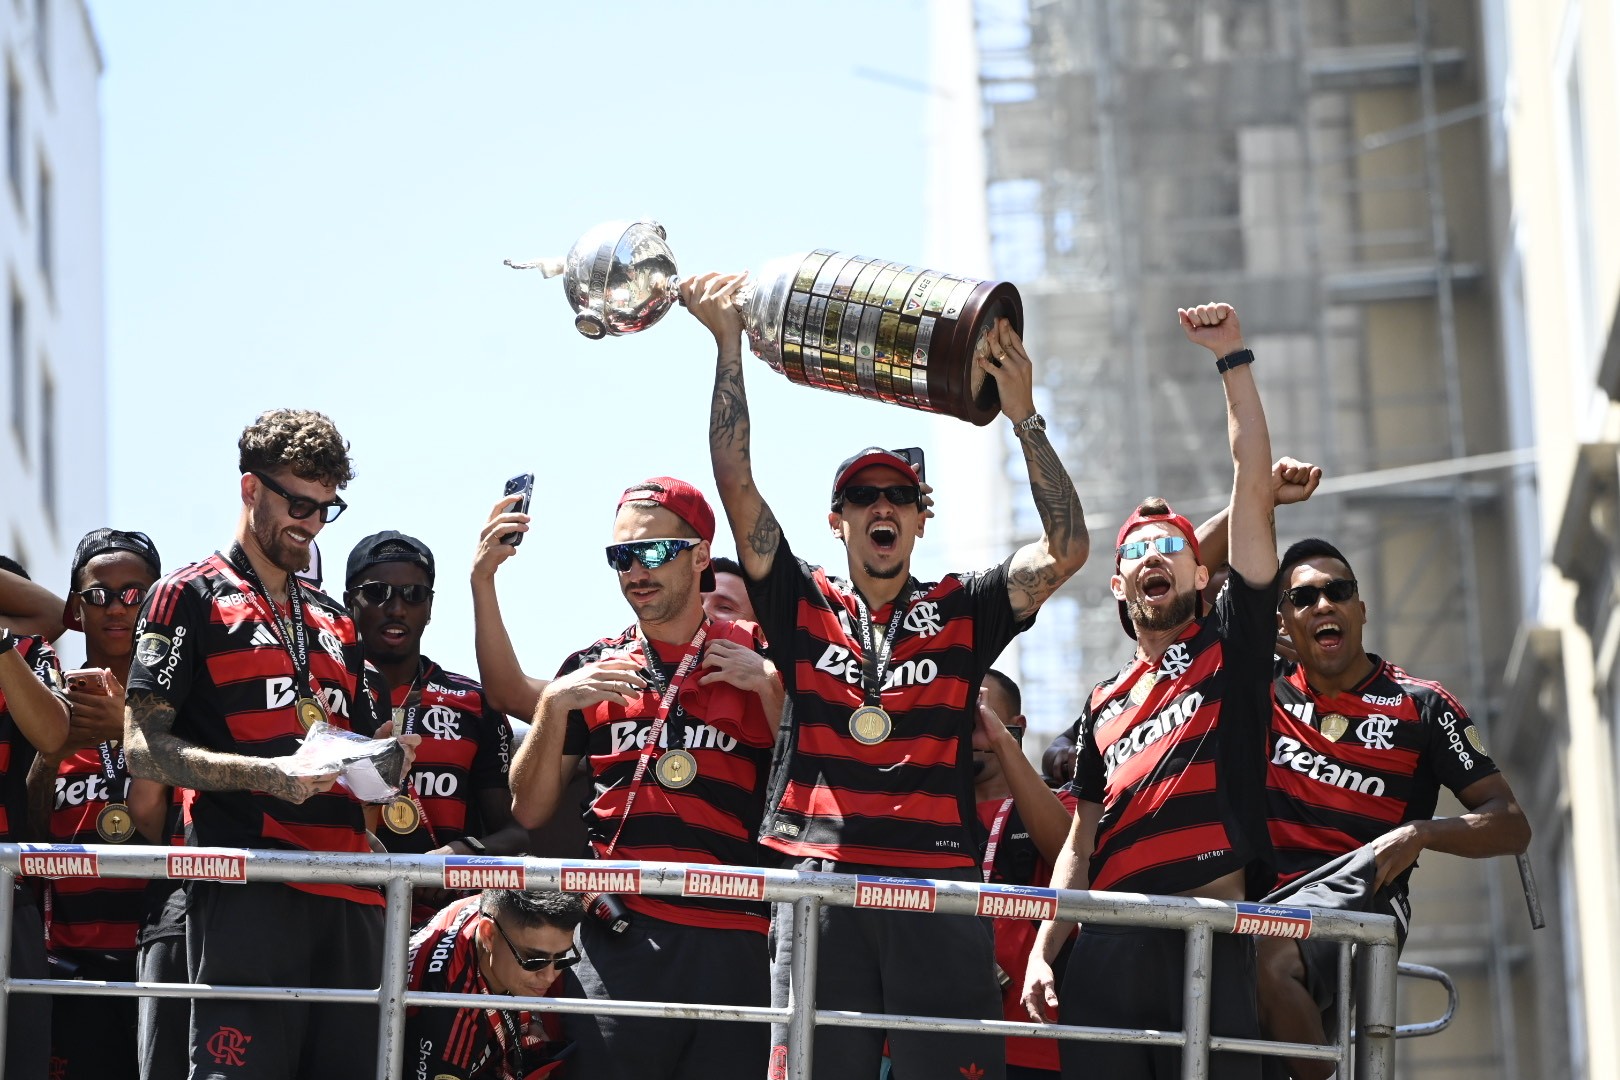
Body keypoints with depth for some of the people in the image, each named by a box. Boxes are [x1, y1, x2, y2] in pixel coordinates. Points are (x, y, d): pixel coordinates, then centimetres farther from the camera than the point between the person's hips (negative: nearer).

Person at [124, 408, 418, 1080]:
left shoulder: (335, 624, 27)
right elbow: (144, 748, -4)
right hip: (248, 891, -6)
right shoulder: (192, 597, 5)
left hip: (350, 896, 6)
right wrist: (269, 774, -17)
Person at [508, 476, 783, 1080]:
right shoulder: (590, 671, 15)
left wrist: (768, 686, -5)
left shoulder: (756, 661, 10)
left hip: (733, 944, -1)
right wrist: (555, 704, 0)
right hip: (619, 936, 1)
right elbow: (529, 811, 13)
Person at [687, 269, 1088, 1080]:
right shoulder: (802, 606, 14)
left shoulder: (961, 614, 13)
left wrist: (1024, 417, -8)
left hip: (938, 885, 0)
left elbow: (1066, 549, 1)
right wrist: (728, 343, 0)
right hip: (820, 883, 0)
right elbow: (736, 485, 6)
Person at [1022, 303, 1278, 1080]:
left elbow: (1253, 488, 5)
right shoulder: (1103, 707, 24)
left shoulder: (1230, 648, 13)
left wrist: (1232, 360, 3)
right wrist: (1042, 949, 8)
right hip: (1108, 942, 4)